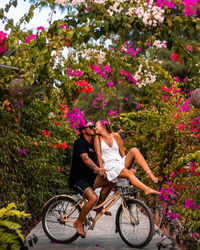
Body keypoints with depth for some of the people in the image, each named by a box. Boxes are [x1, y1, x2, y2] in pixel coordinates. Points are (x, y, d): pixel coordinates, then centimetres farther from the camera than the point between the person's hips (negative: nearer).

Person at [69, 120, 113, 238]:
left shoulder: (94, 144, 13)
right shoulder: (80, 142, -13)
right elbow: (85, 159, -28)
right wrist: (98, 169, -41)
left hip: (89, 177, 8)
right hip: (77, 179, -8)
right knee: (93, 198, -29)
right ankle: (79, 222, -9)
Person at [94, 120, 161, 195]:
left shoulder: (115, 136, 14)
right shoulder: (97, 138, 8)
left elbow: (122, 152, 13)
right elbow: (98, 154, -1)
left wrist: (127, 163, 2)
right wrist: (101, 168, -13)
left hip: (120, 162, 4)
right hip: (109, 166, -4)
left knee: (134, 150, -21)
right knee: (128, 173, -32)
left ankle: (150, 174, -31)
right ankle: (147, 189, -51)